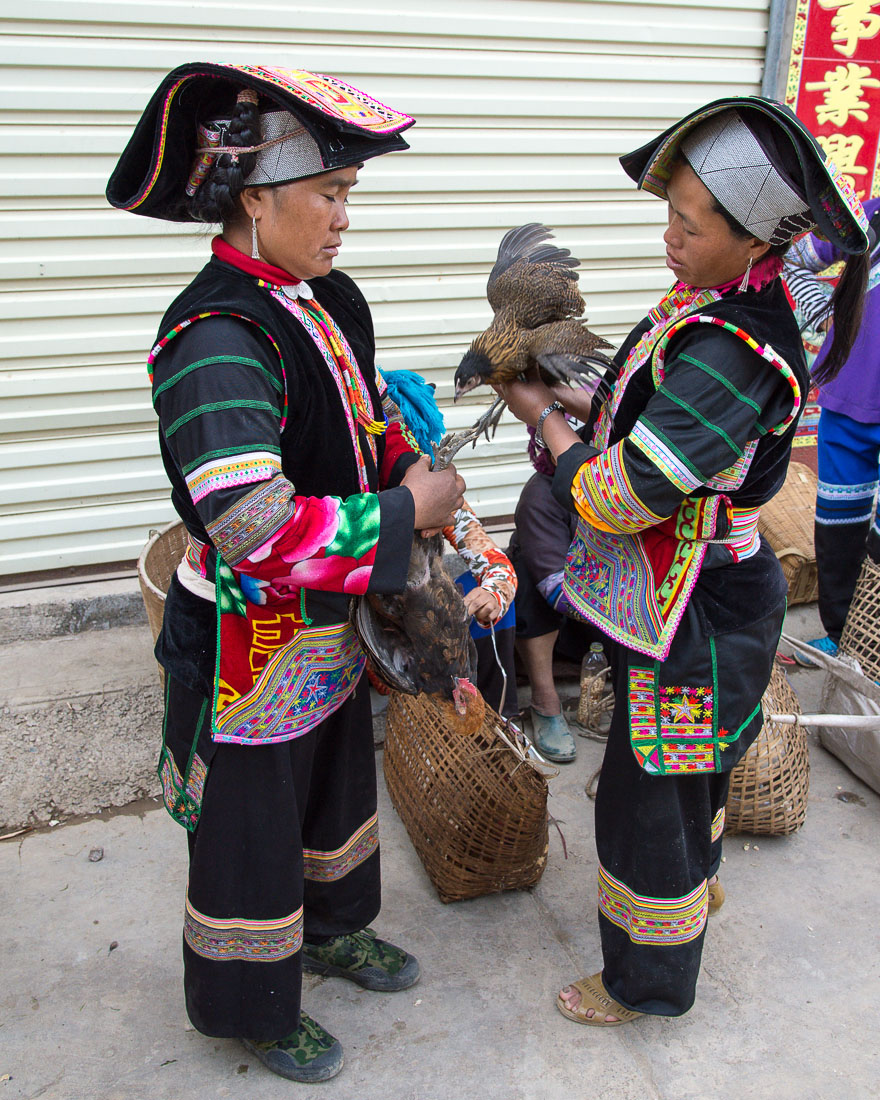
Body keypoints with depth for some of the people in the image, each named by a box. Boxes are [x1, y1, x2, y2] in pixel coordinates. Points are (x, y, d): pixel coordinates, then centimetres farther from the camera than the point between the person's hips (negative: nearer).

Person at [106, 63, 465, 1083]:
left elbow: (367, 419, 19)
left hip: (330, 626, 8)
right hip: (249, 641, -8)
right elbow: (255, 528, -37)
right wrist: (408, 511, -26)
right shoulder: (217, 339, -28)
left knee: (336, 780, 26)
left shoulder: (330, 301, 1)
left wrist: (412, 467, -2)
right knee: (251, 824, 13)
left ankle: (331, 929, 53)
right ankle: (252, 1008, 39)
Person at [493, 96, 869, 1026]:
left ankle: (647, 979, 31)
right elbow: (660, 425, 12)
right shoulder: (715, 305, 0)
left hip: (689, 617, -10)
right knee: (688, 764, 30)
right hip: (699, 599, 10)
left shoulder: (727, 356, -31)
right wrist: (580, 409, -4)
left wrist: (545, 417, -14)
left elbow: (616, 498, -30)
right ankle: (697, 880, 57)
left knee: (647, 792, 8)